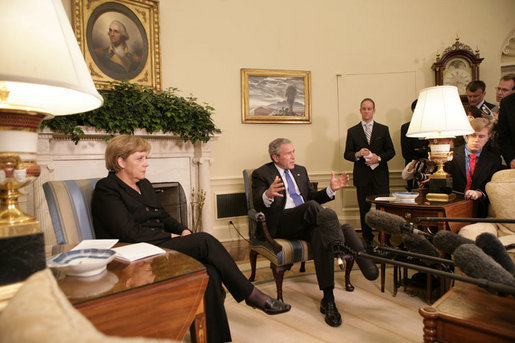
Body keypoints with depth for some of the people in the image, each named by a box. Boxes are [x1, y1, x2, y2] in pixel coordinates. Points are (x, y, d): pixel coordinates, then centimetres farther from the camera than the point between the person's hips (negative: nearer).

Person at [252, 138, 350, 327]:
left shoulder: (300, 170, 23)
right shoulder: (261, 174, 5)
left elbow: (313, 196, 25)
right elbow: (258, 205, -7)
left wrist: (331, 189, 5)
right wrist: (268, 195, -30)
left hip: (307, 223, 4)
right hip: (281, 224, -4)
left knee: (321, 233, -31)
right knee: (312, 206, -32)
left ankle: (328, 299, -31)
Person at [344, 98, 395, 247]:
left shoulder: (383, 129, 10)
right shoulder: (352, 131, 8)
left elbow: (391, 151, 8)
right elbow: (347, 154, 5)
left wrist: (379, 158, -11)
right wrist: (357, 154, -16)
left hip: (380, 175, 0)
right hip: (362, 176, 0)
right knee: (364, 209, 6)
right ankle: (367, 239, 17)